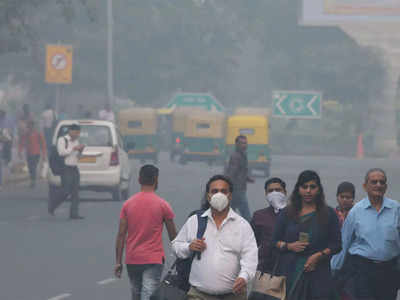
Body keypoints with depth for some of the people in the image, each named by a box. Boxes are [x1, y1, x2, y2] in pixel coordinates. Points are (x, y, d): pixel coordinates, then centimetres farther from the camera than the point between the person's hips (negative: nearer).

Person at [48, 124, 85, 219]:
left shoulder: (76, 141, 17)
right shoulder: (62, 140, -4)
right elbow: (62, 152, -18)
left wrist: (80, 151, 2)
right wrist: (74, 148, -18)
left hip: (74, 168, 7)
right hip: (66, 169, -7)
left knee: (75, 192, 0)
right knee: (65, 192, -10)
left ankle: (74, 213, 0)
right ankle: (52, 206, 10)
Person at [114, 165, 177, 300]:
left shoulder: (128, 204, 3)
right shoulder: (163, 205, -4)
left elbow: (121, 235, 0)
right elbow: (173, 235, 3)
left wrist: (118, 262, 4)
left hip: (132, 260, 3)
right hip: (153, 260, -3)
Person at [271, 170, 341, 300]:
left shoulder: (329, 214, 9)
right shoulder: (287, 214, 13)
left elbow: (336, 244, 6)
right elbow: (275, 241, 13)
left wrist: (319, 255, -8)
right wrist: (289, 246, -6)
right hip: (290, 272, 1)